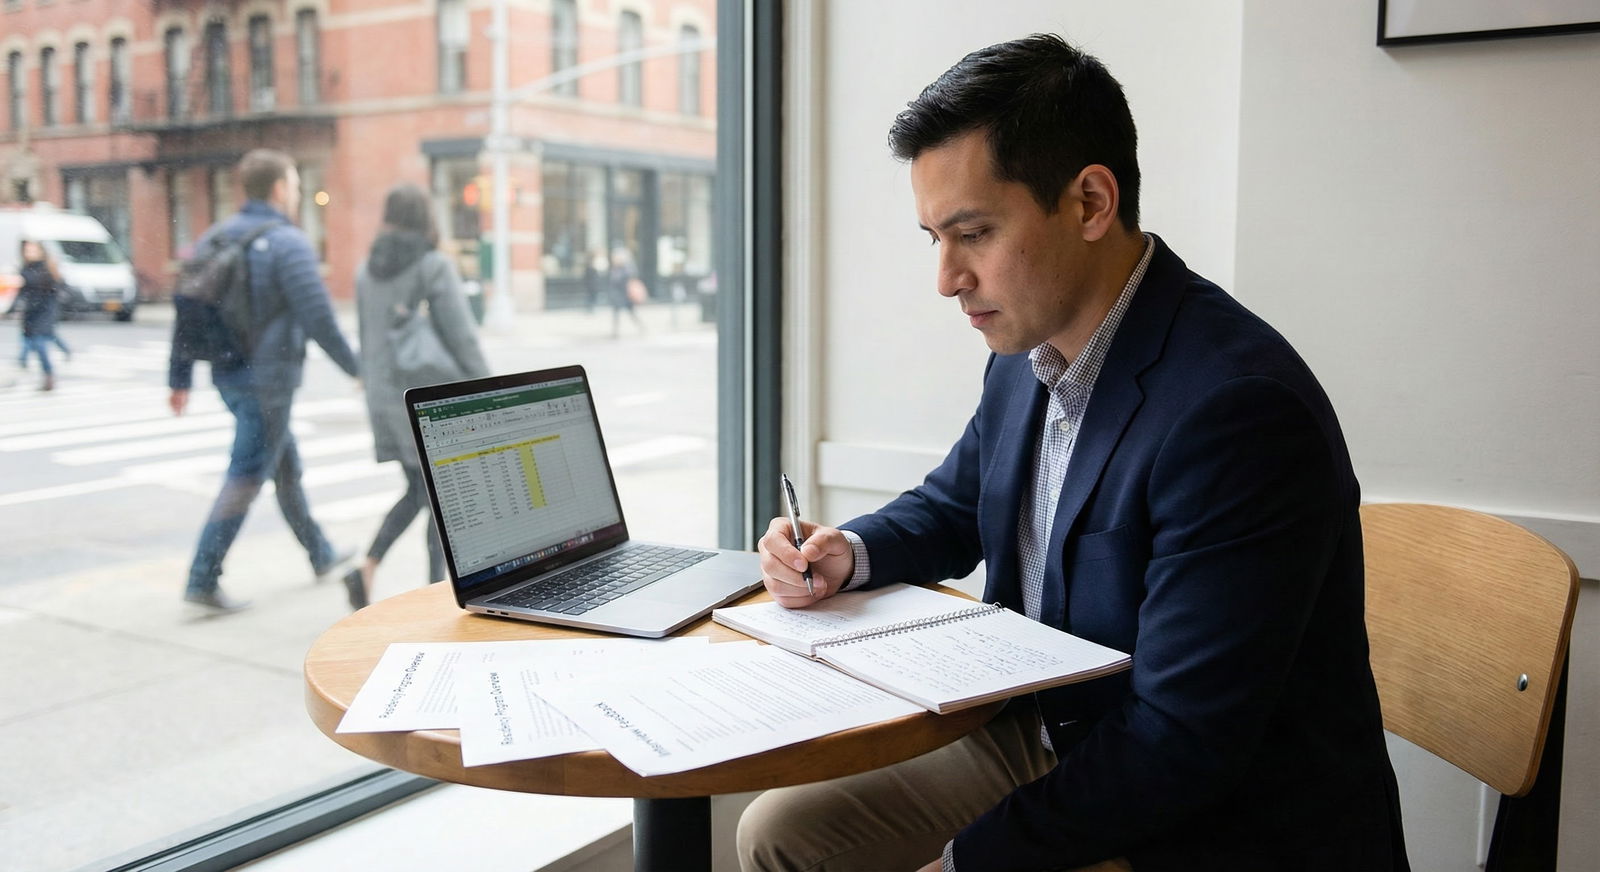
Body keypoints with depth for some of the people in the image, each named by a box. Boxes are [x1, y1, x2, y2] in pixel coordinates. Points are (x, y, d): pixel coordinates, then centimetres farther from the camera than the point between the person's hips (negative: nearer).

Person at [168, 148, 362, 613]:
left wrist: (180, 378, 14)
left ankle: (320, 554, 35)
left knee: (286, 464, 20)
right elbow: (318, 318, -19)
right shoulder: (288, 244, -15)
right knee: (245, 478, -2)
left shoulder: (214, 238, 8)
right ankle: (203, 580, -1)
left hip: (227, 374, 8)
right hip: (269, 378, -8)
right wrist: (355, 368, -6)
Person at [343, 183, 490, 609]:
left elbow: (367, 339, 12)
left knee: (417, 491, 16)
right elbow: (462, 337, -15)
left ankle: (366, 569, 1)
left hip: (384, 395, 6)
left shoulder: (367, 270, 7)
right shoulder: (435, 266, -13)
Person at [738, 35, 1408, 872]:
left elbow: (1179, 749, -26)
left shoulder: (1235, 409, -27)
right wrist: (848, 554, -3)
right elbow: (951, 508, 18)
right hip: (1051, 743, 8)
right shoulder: (1028, 353, -1)